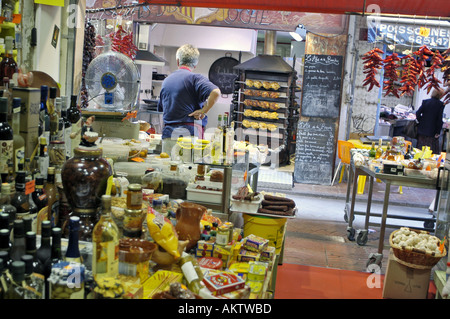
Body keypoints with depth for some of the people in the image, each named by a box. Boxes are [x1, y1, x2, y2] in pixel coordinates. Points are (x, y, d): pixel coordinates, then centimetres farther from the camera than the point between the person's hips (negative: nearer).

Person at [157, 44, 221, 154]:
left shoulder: (166, 80, 16)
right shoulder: (195, 78, -3)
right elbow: (215, 92, -21)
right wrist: (204, 111, -10)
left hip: (168, 134, 5)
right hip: (190, 134, -5)